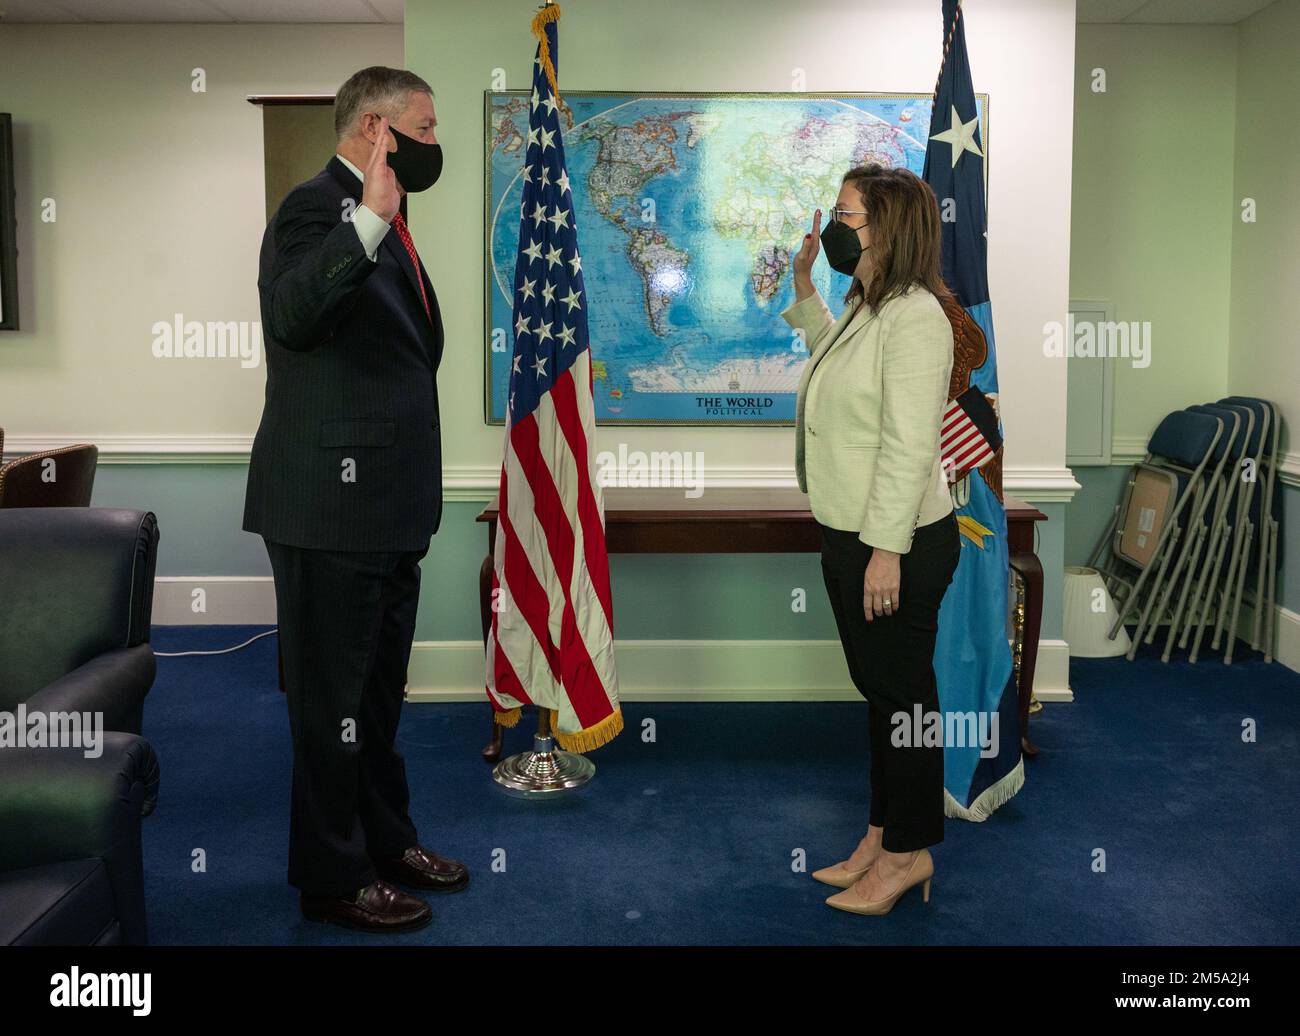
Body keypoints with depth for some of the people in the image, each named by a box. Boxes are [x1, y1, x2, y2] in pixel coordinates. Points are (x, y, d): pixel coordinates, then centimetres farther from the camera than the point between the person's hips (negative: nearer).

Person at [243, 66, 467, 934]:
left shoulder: (381, 226, 16)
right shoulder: (319, 206, -13)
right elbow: (291, 316, -32)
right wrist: (371, 220, -39)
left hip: (387, 503, 10)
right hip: (333, 502, -9)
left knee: (380, 688, 19)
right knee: (333, 693, 3)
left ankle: (385, 838, 34)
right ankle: (333, 877, 17)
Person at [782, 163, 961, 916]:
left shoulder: (915, 317, -19)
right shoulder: (866, 308, 11)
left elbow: (909, 445, -23)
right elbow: (836, 363, 34)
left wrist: (886, 549, -24)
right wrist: (806, 290, 23)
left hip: (899, 543, -10)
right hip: (851, 536, 10)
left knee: (902, 693, 3)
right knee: (878, 689, 17)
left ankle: (909, 851, 19)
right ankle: (882, 836, 30)